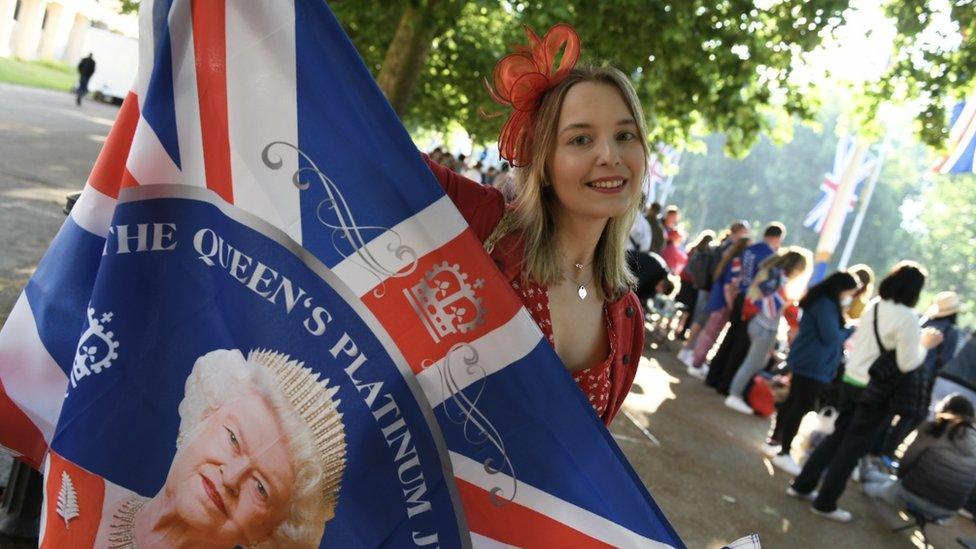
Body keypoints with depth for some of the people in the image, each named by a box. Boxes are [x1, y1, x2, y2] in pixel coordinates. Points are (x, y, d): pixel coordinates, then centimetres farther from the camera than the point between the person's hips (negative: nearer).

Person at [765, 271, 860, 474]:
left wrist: (844, 332, 4)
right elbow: (830, 337, -21)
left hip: (806, 362, 10)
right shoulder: (827, 305, -18)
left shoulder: (822, 301, 15)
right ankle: (783, 454, -1)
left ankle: (774, 441, 26)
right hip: (814, 366, -10)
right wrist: (851, 330, -7)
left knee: (793, 402, 17)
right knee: (800, 408, -6)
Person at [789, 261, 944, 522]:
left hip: (851, 381, 7)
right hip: (878, 392, -7)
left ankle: (802, 485, 24)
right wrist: (925, 345, -1)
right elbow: (907, 363, -17)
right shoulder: (907, 317, -18)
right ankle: (825, 503, 13)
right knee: (854, 447, 5)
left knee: (838, 436, 19)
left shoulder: (874, 306, 5)